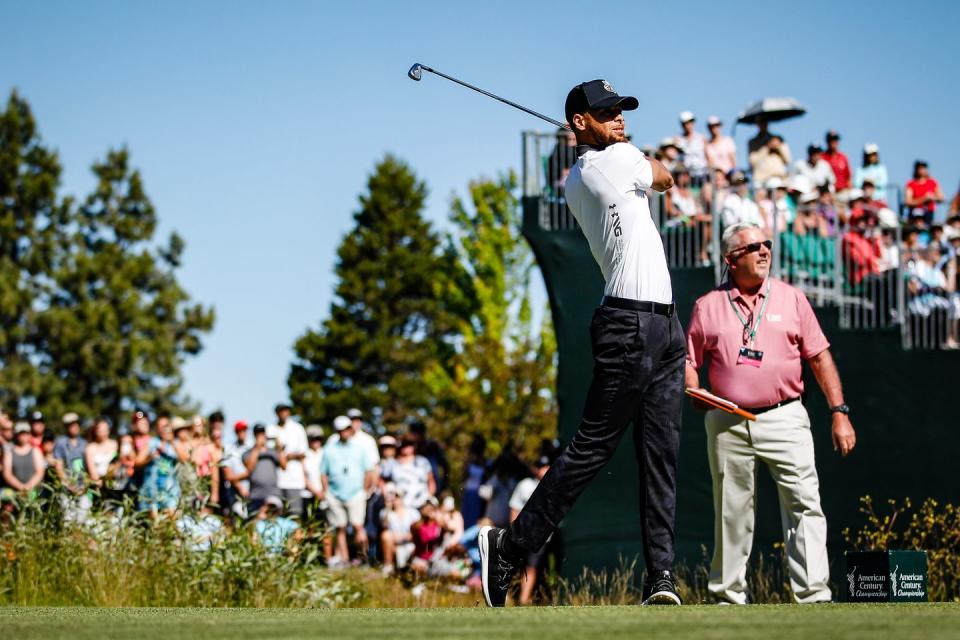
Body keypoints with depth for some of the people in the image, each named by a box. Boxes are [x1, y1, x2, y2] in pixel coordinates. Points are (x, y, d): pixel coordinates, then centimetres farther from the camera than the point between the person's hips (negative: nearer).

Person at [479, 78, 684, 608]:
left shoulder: (575, 182, 15)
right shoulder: (621, 158, -8)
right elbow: (666, 179, 12)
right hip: (630, 324, -9)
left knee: (660, 454, 2)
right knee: (592, 447, -7)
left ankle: (660, 575, -3)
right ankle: (510, 548, -2)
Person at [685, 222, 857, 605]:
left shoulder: (791, 299, 9)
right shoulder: (707, 307, 9)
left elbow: (819, 357, 8)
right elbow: (689, 360, 14)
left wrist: (840, 412, 2)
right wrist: (693, 392, -8)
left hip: (784, 418, -1)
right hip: (727, 424, 1)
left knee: (805, 505, -12)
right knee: (731, 514, 6)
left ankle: (814, 595, -14)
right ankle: (728, 596, 16)